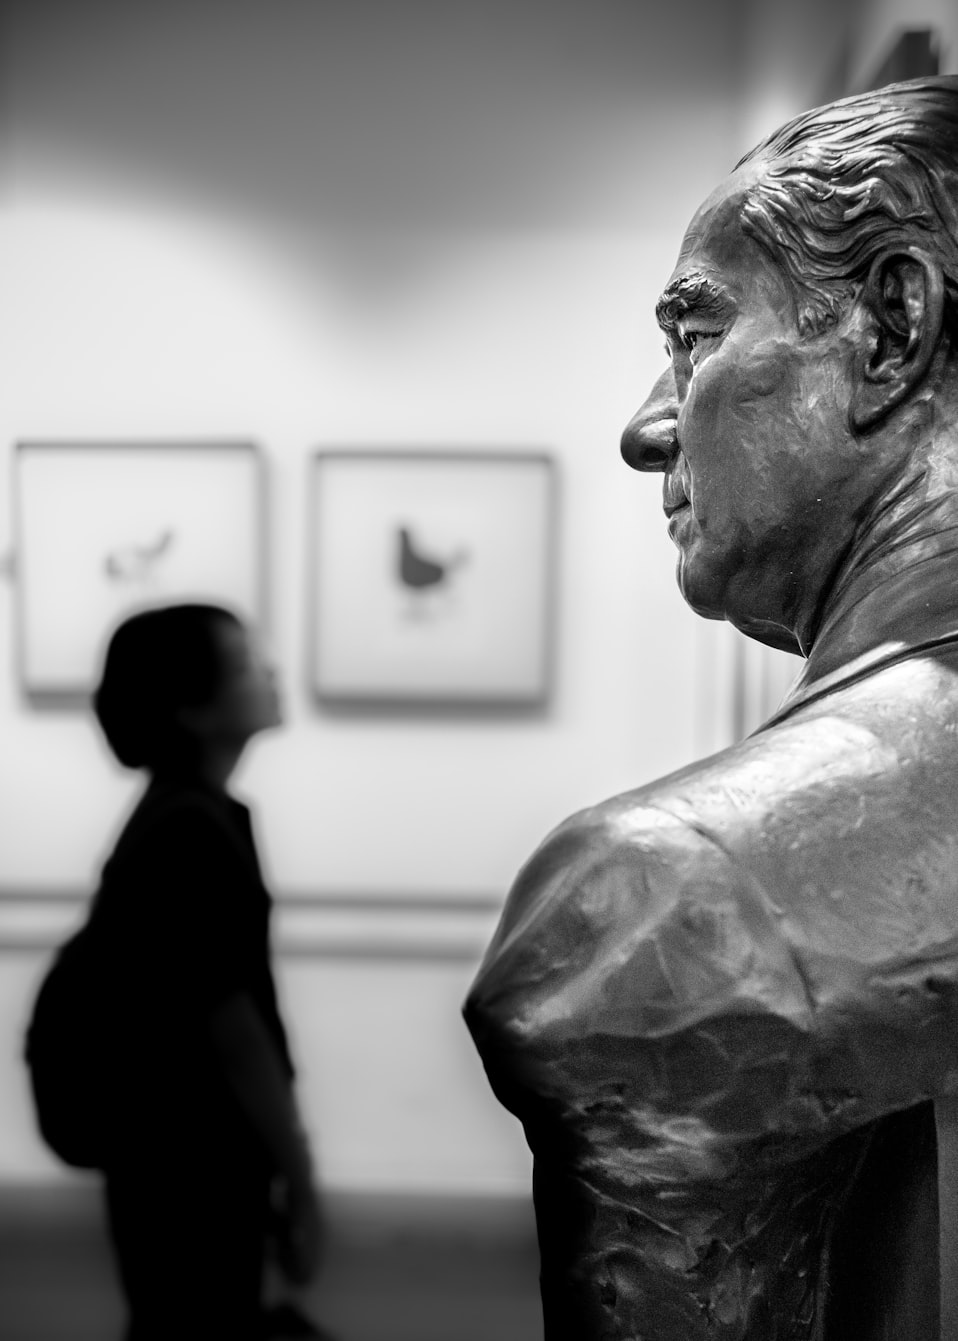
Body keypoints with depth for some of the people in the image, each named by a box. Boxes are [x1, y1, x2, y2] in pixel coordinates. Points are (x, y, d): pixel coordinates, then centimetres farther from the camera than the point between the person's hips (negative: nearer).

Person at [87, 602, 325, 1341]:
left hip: (181, 1159, 9)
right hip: (193, 1174, -9)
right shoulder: (196, 835, -23)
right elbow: (234, 1030, -21)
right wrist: (300, 1183, -12)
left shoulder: (177, 819, 7)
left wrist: (278, 1168, 17)